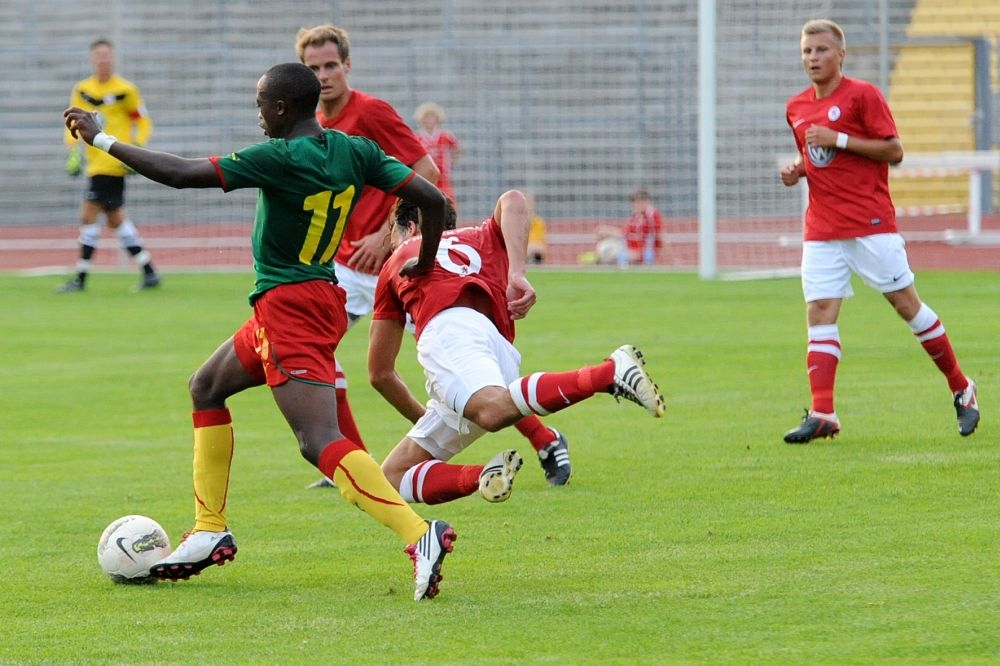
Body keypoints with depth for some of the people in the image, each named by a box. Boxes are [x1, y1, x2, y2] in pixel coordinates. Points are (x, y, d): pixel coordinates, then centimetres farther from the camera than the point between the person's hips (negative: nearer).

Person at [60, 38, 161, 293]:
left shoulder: (125, 90, -5)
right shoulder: (81, 91, 9)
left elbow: (143, 122, 2)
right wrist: (73, 150, 1)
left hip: (113, 163, -7)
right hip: (95, 164, 7)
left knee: (89, 215, -11)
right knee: (116, 219, 11)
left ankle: (81, 278, -7)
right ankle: (149, 272, 20)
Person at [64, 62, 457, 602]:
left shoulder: (279, 159, -18)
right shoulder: (355, 152, 2)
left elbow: (180, 173, -18)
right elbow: (431, 199, -1)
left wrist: (101, 140, -8)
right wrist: (424, 263, 17)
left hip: (287, 308, -9)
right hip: (324, 298, 9)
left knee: (320, 442, -18)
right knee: (205, 388, 25)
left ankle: (420, 535, -32)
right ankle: (211, 532, 28)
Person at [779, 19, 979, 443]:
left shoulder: (862, 95, -5)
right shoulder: (797, 109, 13)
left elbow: (894, 151, -10)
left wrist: (838, 140, -17)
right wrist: (797, 170, 5)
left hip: (871, 224, -5)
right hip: (822, 229, 5)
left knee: (906, 304, 1)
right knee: (819, 314, -7)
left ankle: (962, 390, 15)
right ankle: (822, 414, -12)